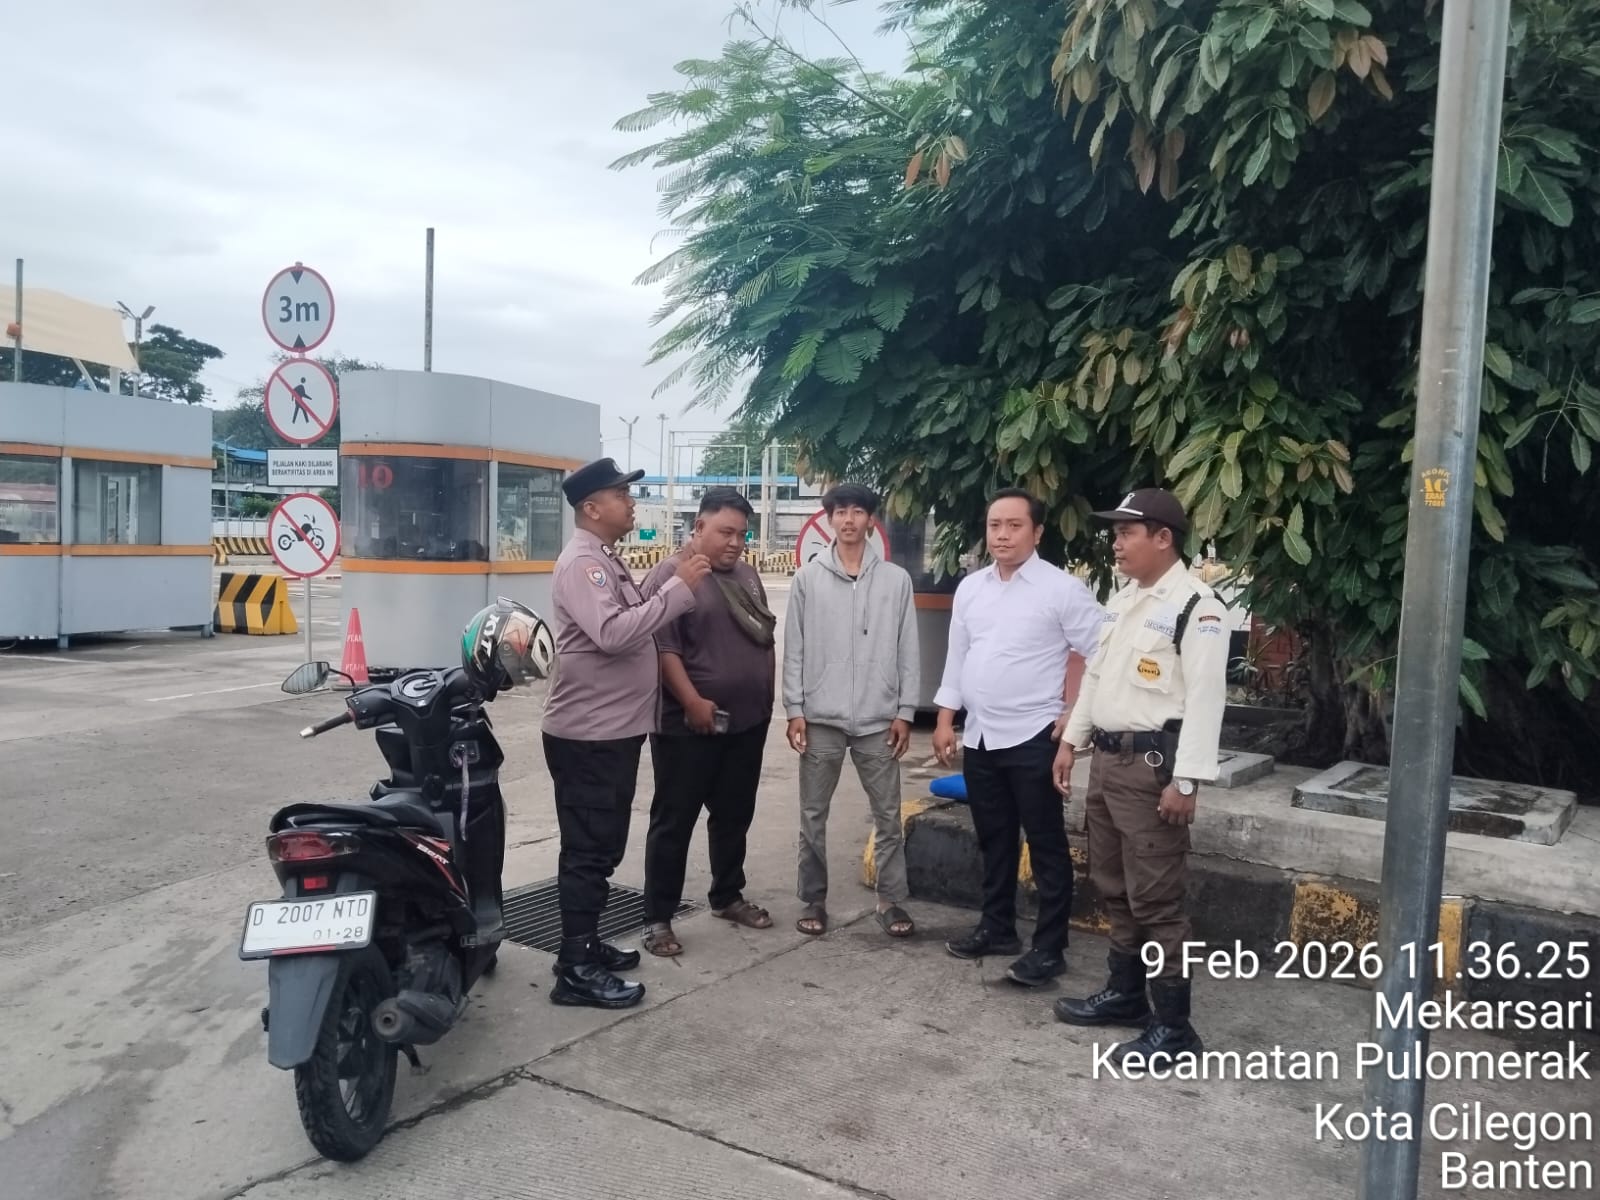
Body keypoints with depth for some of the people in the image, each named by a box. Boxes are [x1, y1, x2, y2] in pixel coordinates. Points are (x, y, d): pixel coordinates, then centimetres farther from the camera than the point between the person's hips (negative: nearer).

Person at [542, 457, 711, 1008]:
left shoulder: (607, 561, 17)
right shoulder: (581, 562, -17)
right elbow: (613, 634, -31)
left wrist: (676, 583, 7)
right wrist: (679, 588, -26)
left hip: (614, 731, 10)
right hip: (587, 736, -10)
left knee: (603, 847, 18)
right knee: (589, 851, -5)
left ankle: (586, 944, 30)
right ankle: (576, 970, 3)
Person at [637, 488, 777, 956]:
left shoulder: (746, 574, 12)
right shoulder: (671, 575, -11)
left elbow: (765, 636, 19)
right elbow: (663, 648, -18)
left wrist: (768, 695, 14)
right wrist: (694, 702, -22)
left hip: (748, 721, 7)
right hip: (690, 726, -7)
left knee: (734, 815, 17)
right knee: (674, 821, 1)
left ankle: (727, 896, 33)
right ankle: (658, 918, 9)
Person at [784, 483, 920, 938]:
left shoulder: (896, 579, 3)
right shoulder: (808, 577, 2)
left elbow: (908, 650, 3)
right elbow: (794, 648, 2)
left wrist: (905, 712, -1)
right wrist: (794, 709, -4)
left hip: (878, 720, 0)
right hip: (821, 718, 0)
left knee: (888, 816, 6)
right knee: (813, 816, 8)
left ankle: (891, 901, 18)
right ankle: (814, 900, 20)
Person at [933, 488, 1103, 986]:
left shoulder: (1063, 589, -9)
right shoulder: (970, 588, 9)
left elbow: (1096, 654, -9)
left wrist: (1071, 718, -11)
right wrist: (945, 720, 9)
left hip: (1034, 738, -6)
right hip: (980, 737, 6)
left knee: (1046, 845, 3)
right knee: (994, 841, 17)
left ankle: (1049, 947, 10)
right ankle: (997, 927, 30)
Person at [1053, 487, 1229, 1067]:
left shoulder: (1197, 606, -15)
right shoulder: (1121, 599, 14)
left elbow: (1204, 698, -19)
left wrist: (1185, 780, -22)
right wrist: (1072, 740, 17)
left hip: (1152, 764, -9)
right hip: (1107, 758, 9)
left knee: (1155, 898, -4)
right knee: (1114, 887, 19)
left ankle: (1173, 1026, 8)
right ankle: (1124, 992, 34)